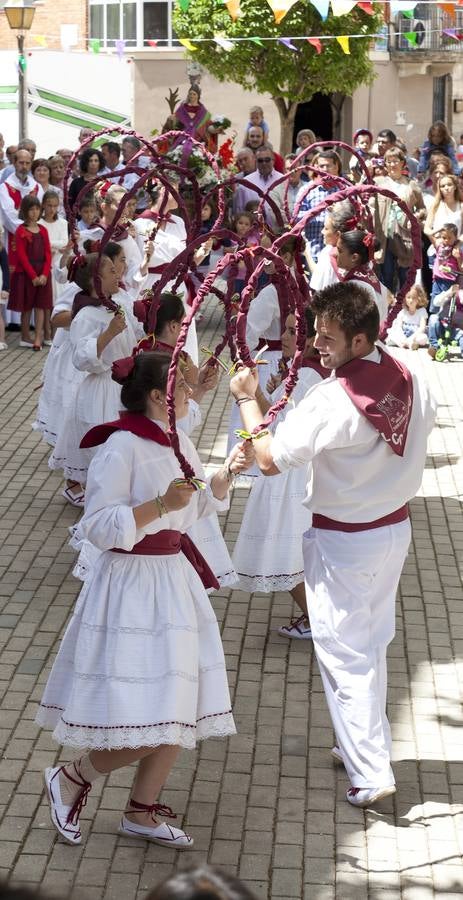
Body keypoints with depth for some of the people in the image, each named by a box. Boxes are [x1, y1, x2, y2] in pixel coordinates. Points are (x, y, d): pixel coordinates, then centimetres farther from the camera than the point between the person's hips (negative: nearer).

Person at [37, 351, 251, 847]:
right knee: (146, 727, -10)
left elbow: (195, 508, 20)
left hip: (174, 579, 9)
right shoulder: (121, 447, -18)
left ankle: (141, 811, 26)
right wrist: (160, 505, -27)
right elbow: (97, 527, -20)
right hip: (132, 586, -9)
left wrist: (224, 474, 3)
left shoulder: (175, 441, 8)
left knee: (178, 710, 12)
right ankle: (71, 778, 14)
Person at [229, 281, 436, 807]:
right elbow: (424, 422, 14)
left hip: (343, 542, -7)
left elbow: (270, 460, -21)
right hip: (395, 527, 7)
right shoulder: (409, 378, -6)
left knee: (344, 654, 3)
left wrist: (247, 398, -10)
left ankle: (370, 774, 4)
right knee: (372, 644, 22)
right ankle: (367, 744, 35)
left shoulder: (332, 401, -27)